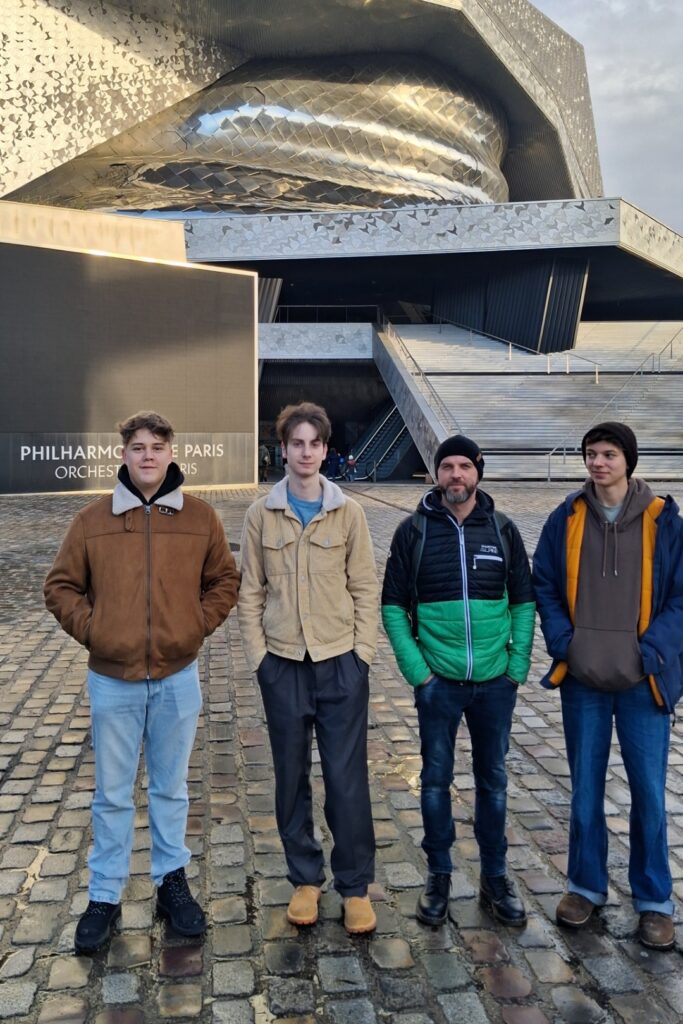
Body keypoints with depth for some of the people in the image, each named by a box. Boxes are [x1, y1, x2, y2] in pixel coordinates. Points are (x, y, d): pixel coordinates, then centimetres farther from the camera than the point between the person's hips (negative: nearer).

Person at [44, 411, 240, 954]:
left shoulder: (200, 517, -2)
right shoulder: (92, 519, -3)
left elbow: (225, 579, 8)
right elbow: (61, 586, 5)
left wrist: (199, 624, -3)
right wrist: (89, 629, -6)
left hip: (178, 678, 1)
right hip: (113, 681, 0)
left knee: (171, 789, 16)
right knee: (112, 796, 13)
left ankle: (172, 882, 34)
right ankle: (105, 897, 29)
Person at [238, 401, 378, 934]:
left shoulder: (348, 512, -1)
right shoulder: (262, 514, 0)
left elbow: (366, 588, 0)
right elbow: (251, 592, 3)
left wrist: (363, 652, -5)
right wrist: (258, 655, -2)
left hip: (342, 663, -1)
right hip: (283, 665, 1)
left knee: (347, 778, 4)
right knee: (292, 777, 12)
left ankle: (355, 885, 21)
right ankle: (305, 878, 30)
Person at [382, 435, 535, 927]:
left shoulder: (503, 529, 1)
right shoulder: (414, 530, -3)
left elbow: (524, 601, 5)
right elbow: (393, 605, -1)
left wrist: (518, 665, -3)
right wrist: (415, 669, -8)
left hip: (495, 683, 1)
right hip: (438, 682, -1)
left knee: (493, 780, 14)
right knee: (436, 780, 10)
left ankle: (495, 878, 31)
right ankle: (439, 876, 28)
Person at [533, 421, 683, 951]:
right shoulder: (567, 518, 0)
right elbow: (544, 585, 5)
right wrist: (562, 641, -7)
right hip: (583, 680, 1)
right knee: (585, 788, 12)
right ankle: (586, 885, 31)